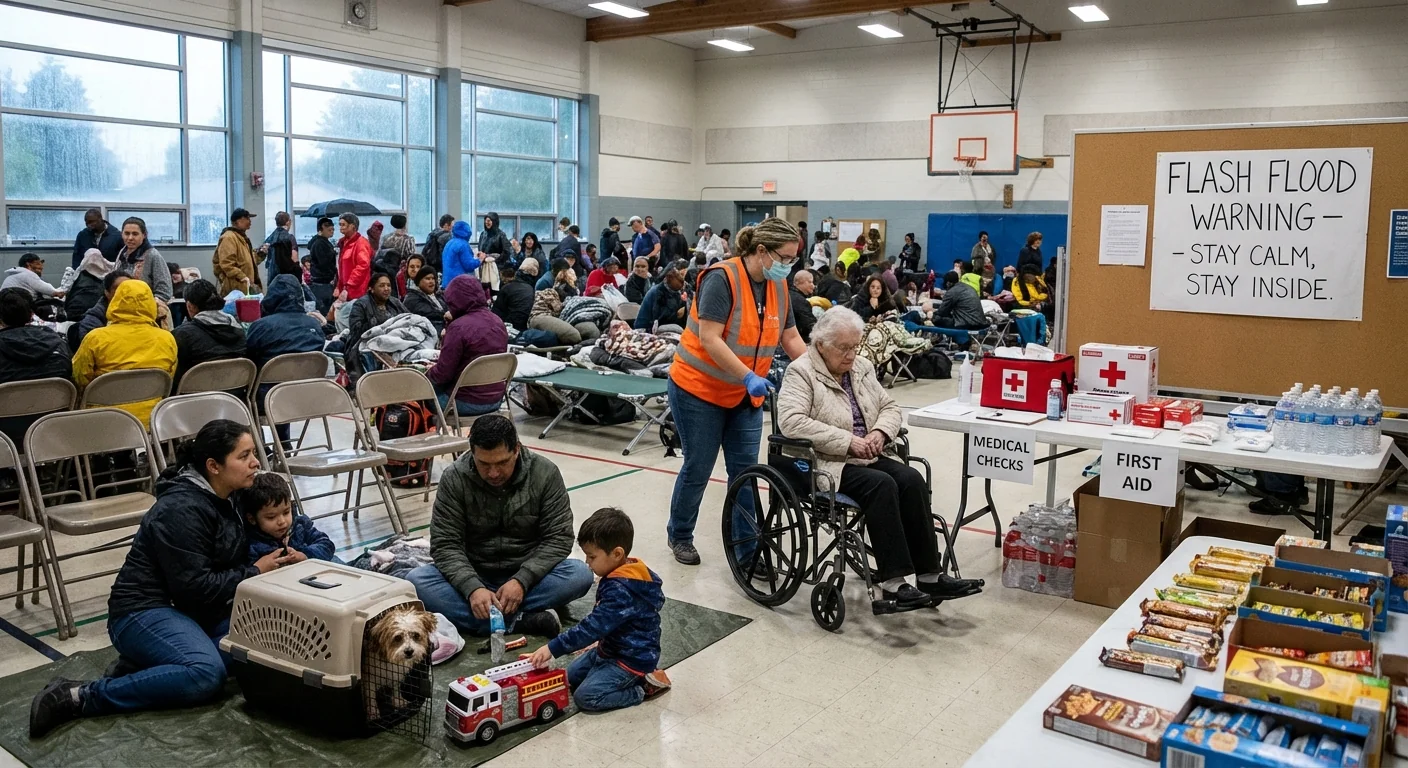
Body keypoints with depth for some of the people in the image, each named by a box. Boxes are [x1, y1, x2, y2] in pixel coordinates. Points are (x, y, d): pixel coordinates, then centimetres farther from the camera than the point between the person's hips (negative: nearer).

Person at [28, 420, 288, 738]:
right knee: (206, 674, -32)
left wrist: (271, 560, -4)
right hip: (144, 612, -9)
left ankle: (143, 662, 0)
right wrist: (255, 572, -14)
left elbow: (226, 564, 15)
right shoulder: (182, 509, -21)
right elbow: (196, 587, -24)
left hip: (188, 609, 9)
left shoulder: (223, 498, 6)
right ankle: (80, 696, -19)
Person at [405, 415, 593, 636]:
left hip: (528, 576, -1)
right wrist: (473, 588, -29)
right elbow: (445, 544, -12)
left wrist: (522, 581, -25)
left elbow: (558, 538, -11)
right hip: (474, 576, 1)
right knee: (416, 581, -27)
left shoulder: (545, 474, -12)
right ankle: (520, 622, -31)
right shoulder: (454, 478, -11)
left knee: (580, 574, -29)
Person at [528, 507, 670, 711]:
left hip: (633, 659, -11)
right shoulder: (627, 575, 1)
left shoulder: (621, 590, -29)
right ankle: (635, 678, 13)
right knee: (571, 677, 15)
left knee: (586, 696, -20)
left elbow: (593, 626, -32)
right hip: (612, 648, 11)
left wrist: (552, 648, -30)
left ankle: (645, 685, -4)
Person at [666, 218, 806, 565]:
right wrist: (749, 376, -31)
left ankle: (745, 544, 16)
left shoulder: (778, 286, 1)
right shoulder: (722, 278, -20)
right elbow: (709, 339, -26)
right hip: (699, 389, -6)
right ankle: (679, 535, 26)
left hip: (746, 395, 6)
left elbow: (791, 338, 8)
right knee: (698, 468, 5)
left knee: (745, 470, 5)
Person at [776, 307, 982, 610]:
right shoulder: (801, 372, -7)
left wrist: (880, 432, -7)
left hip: (868, 458, 7)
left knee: (912, 479, -20)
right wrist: (847, 441, -23)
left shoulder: (863, 368, 15)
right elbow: (790, 421, -21)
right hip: (827, 464, -6)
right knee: (882, 485, -31)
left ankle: (931, 574, -19)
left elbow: (891, 407, 18)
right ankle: (892, 581, -29)